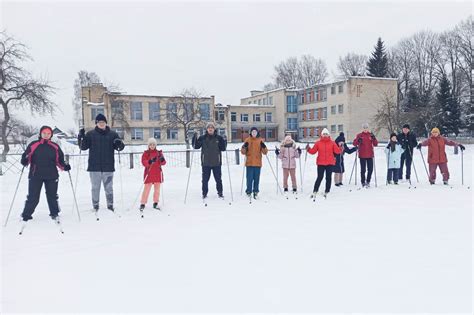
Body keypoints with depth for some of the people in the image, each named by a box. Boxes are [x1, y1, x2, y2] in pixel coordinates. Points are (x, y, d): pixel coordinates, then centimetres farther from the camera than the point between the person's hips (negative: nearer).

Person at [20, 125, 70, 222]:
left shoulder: (55, 147, 7)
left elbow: (59, 161, 10)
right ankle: (26, 215, 14)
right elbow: (26, 157, 5)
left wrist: (65, 167, -7)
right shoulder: (33, 145, 2)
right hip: (35, 175, -1)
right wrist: (24, 162, -16)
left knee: (52, 196, 10)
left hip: (51, 176, 1)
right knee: (33, 197, 1)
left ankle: (54, 214, 24)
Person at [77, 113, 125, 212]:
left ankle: (110, 205, 16)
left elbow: (120, 147, 7)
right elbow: (83, 147, 3)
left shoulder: (112, 134, 7)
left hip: (108, 166, 0)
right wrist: (81, 138, -14)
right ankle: (95, 206, 14)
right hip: (94, 167, 0)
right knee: (95, 187, 5)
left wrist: (119, 144, -16)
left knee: (109, 187, 7)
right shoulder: (90, 134, 5)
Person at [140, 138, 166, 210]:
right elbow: (144, 163, -11)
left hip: (157, 174, 3)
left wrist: (162, 159, -20)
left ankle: (155, 203, 19)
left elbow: (163, 163, 2)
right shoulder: (146, 153, 1)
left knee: (157, 189, 8)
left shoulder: (159, 153, 7)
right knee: (146, 189, -3)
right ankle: (142, 204, 5)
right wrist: (150, 161, -28)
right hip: (149, 174, -3)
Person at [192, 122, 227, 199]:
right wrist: (195, 138, -13)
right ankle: (204, 193, 16)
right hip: (206, 162, 0)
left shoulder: (219, 138, 2)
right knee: (205, 179, 5)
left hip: (216, 163, 0)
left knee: (218, 178, 8)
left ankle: (220, 192, 20)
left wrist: (224, 141, -14)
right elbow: (196, 146, 1)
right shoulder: (202, 138, 3)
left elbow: (223, 148, 2)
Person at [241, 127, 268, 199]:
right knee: (249, 178, -2)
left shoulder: (260, 140, 7)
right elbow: (243, 152, 1)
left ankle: (256, 192, 15)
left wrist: (264, 147, -16)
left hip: (258, 163, 1)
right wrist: (244, 147, -19)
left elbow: (265, 152, 3)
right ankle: (249, 192, 7)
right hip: (249, 163, -1)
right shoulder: (247, 140, 3)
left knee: (256, 178, 6)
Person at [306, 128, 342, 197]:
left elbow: (337, 151, 0)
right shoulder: (318, 143, 2)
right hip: (321, 163, -1)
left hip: (330, 163, 1)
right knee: (320, 178, -5)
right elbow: (313, 151, 4)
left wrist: (341, 149, -18)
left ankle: (326, 192, 17)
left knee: (328, 178, 7)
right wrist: (308, 149, -12)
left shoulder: (332, 143, 3)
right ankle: (314, 192, 2)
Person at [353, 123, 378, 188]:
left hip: (370, 155, 2)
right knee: (363, 170, 1)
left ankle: (368, 181, 21)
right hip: (362, 156, -2)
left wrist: (374, 138, -15)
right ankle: (363, 182, 11)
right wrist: (358, 141, -26)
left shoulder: (371, 135, 7)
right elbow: (354, 143, -6)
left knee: (370, 169, 6)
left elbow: (376, 144, 3)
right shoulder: (359, 135, 2)